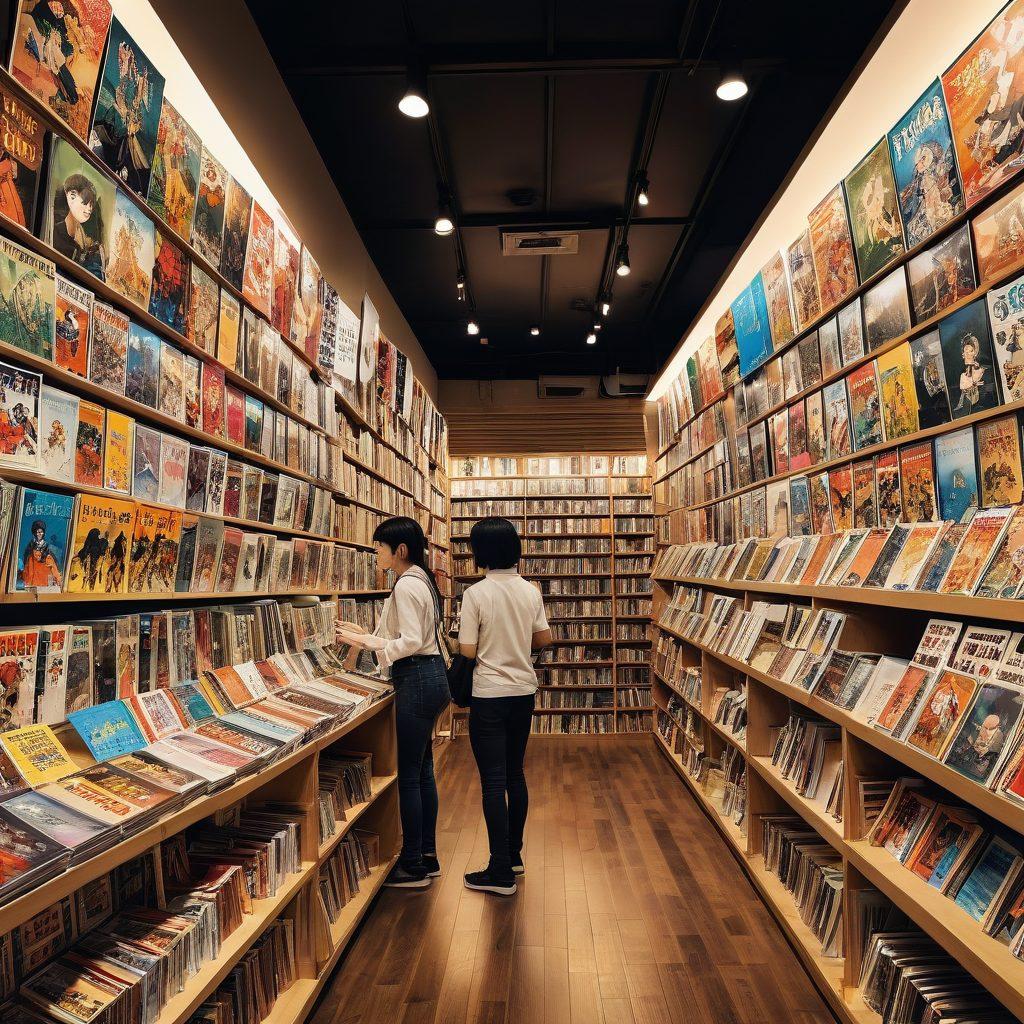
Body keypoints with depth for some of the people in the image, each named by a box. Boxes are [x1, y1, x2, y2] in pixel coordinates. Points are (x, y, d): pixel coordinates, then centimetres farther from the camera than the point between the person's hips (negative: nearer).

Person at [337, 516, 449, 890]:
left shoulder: (406, 584, -17)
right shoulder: (420, 579, 14)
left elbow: (411, 642, -21)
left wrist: (365, 641, -22)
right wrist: (364, 636, 14)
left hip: (417, 681, -11)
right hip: (429, 676, 11)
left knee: (408, 775, 1)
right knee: (422, 770, 17)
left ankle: (413, 866, 13)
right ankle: (427, 855, 29)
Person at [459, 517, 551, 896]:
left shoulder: (476, 594, -15)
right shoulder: (531, 591, 0)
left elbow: (467, 650, -14)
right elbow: (543, 640, 7)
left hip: (489, 696, -6)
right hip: (524, 692, 6)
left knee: (493, 781, 2)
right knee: (515, 773, 18)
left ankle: (501, 872, 10)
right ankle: (514, 854, 31)